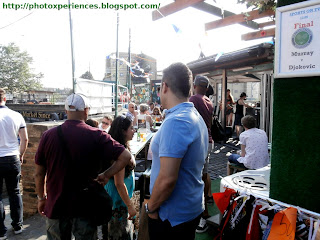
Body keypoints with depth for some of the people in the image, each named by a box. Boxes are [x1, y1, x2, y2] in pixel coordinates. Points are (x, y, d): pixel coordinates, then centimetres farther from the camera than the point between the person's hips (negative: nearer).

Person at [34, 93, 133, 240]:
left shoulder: (48, 135, -9)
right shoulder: (96, 136, -15)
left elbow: (39, 174, -1)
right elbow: (126, 157, -21)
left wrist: (41, 197, 14)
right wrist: (106, 175, -10)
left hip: (55, 206, 2)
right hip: (86, 207, -2)